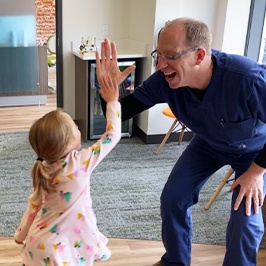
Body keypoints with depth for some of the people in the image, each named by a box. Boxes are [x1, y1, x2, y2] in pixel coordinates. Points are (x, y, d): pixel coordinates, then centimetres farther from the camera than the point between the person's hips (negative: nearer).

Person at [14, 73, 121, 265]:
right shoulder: (80, 163, -22)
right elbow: (112, 136, -14)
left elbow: (34, 204, 5)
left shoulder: (43, 169, -5)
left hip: (40, 242, 7)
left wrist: (21, 234, 20)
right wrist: (113, 102, -4)